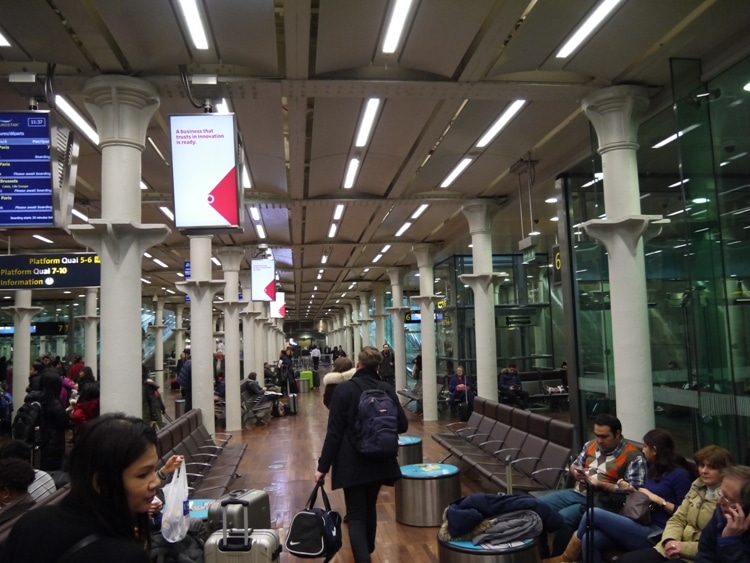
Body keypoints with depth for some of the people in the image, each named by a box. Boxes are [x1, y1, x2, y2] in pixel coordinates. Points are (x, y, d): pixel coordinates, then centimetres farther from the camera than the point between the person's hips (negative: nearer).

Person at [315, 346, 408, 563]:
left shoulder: (344, 389, -13)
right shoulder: (387, 390, -3)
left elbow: (334, 432, -13)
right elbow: (402, 425, 1)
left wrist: (323, 466, -7)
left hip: (352, 462, -4)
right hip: (379, 461, 4)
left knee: (356, 515, 1)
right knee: (369, 508, 24)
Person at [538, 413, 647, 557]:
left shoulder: (633, 456, -9)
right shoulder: (591, 445, 10)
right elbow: (574, 465, 21)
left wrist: (601, 485, -20)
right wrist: (576, 471, -4)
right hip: (576, 492, 7)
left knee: (563, 518, -30)